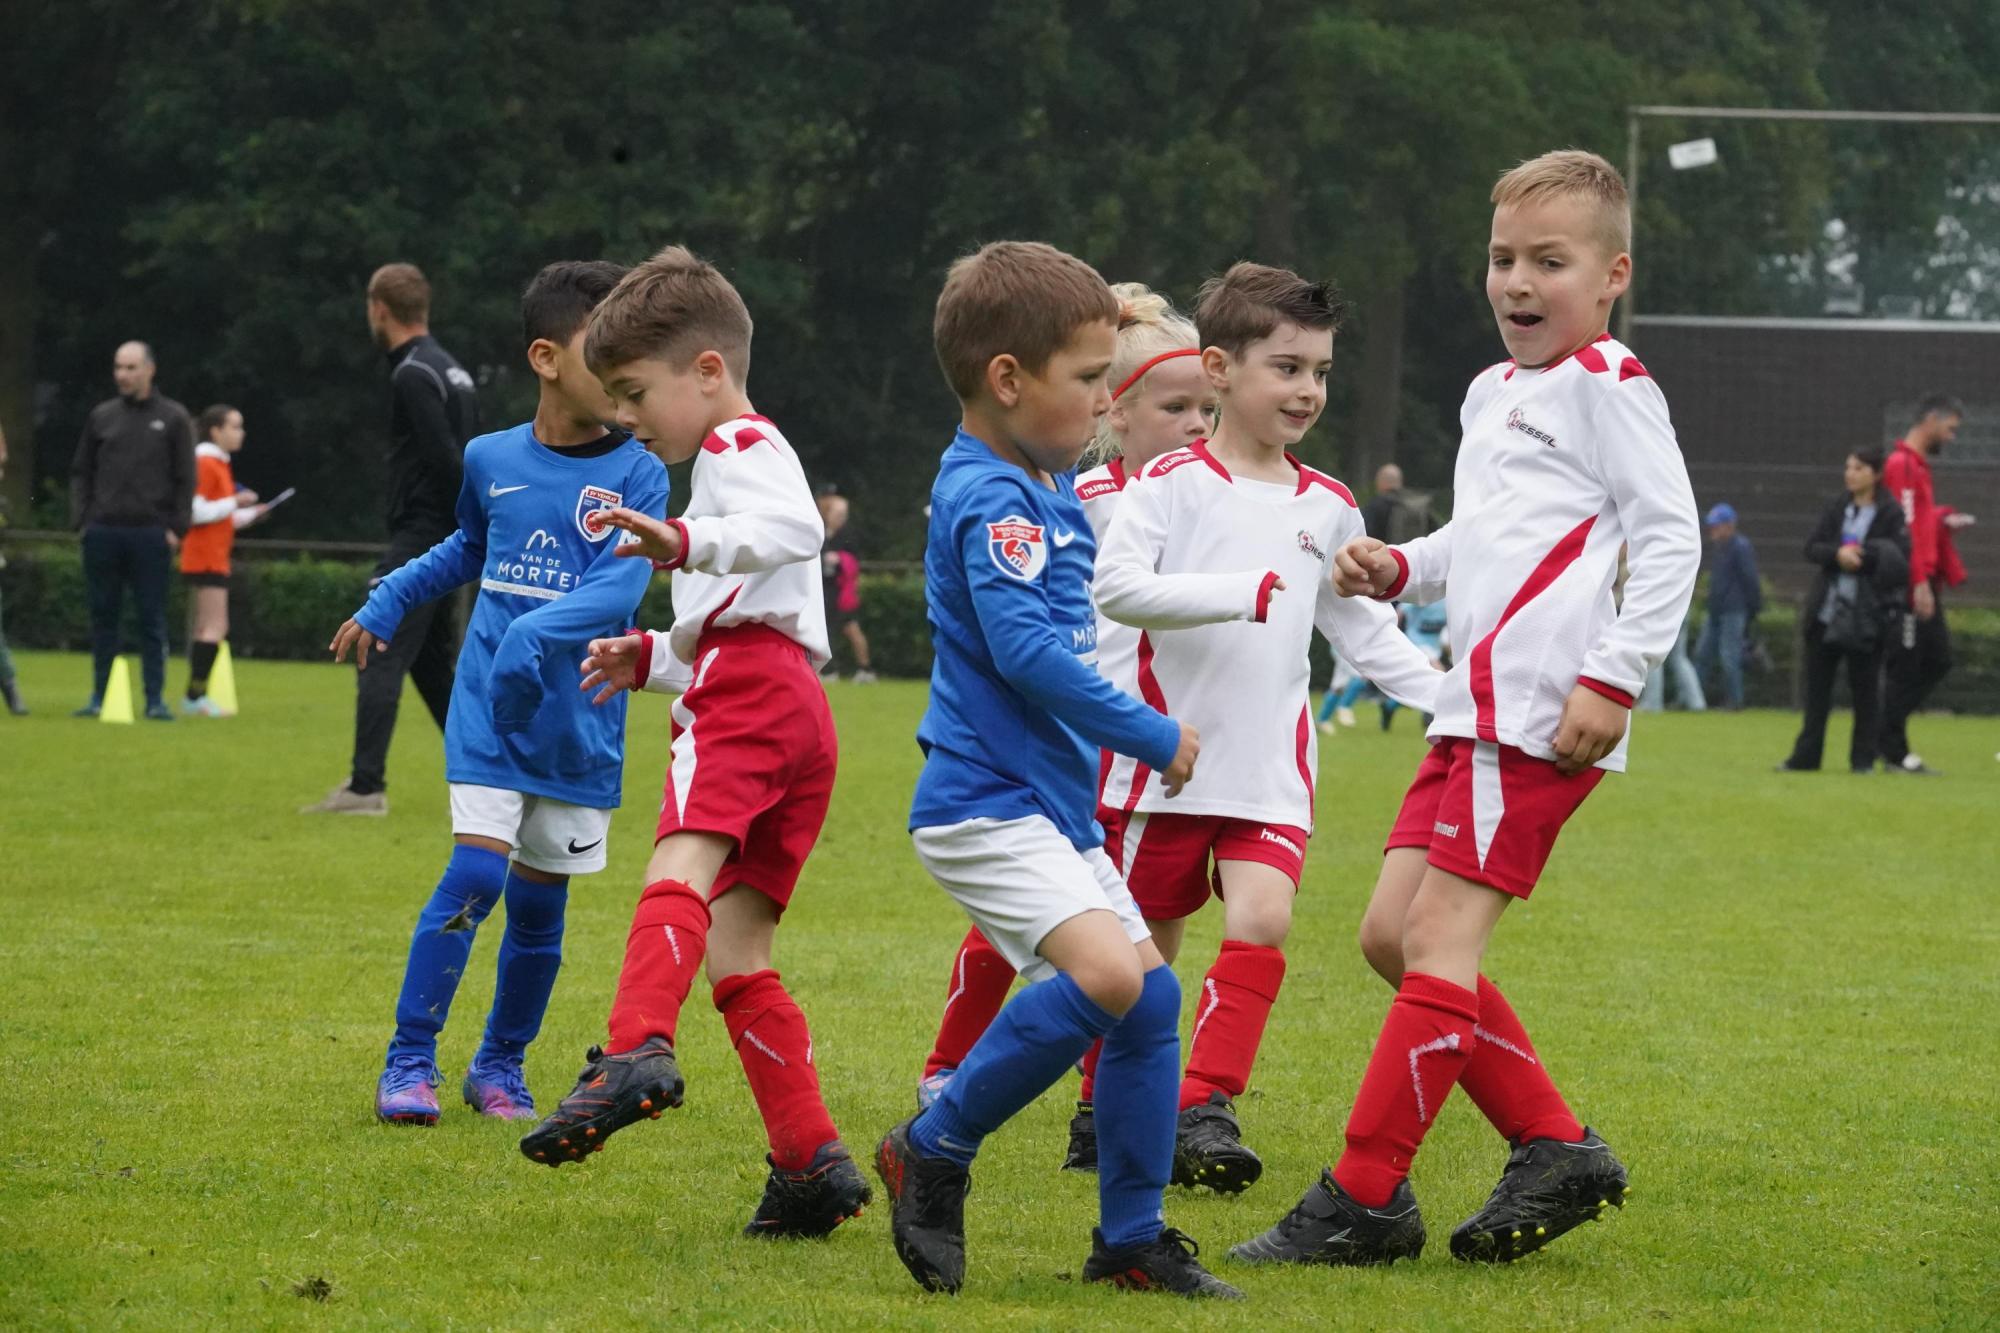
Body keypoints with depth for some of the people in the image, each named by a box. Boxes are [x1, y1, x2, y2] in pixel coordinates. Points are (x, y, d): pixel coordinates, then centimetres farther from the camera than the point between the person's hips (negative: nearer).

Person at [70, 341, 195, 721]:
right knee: (103, 616, 6)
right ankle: (100, 696, 12)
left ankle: (155, 699, 2)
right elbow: (81, 472, 14)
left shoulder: (173, 418, 3)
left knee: (152, 619, -1)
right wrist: (80, 518, 2)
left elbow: (185, 479, 3)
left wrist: (176, 528, -5)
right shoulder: (101, 416, 10)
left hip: (150, 533, -3)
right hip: (103, 532, 3)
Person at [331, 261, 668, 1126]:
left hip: (579, 723, 0)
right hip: (487, 715, 0)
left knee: (539, 901, 7)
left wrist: (536, 637, -34)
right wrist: (385, 605, 23)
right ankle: (408, 1063, -4)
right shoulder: (490, 460, 2)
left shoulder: (637, 476, -6)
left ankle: (500, 1067, 25)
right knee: (476, 875, -13)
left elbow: (621, 584, -21)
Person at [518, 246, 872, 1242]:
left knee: (681, 865, -30)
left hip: (746, 684, -10)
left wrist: (686, 543, -31)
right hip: (798, 715, 10)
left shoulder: (740, 445, 6)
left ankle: (639, 1050, -52)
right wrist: (650, 658, 34)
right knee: (735, 954, 6)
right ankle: (812, 1161, 1)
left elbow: (796, 527, -18)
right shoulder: (744, 460, 38)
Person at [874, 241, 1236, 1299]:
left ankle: (1131, 1237, 14)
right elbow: (1023, 646, -26)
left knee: (1150, 995, 6)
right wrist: (1154, 736, -19)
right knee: (1105, 971, -25)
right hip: (983, 804, -10)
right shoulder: (989, 500, -16)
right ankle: (933, 1151, -9)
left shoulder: (1042, 487, 15)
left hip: (1051, 804, 10)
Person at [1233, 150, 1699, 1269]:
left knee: (1440, 936, -11)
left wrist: (1615, 676, -18)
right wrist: (1399, 568, 14)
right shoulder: (1493, 396, 22)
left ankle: (1365, 1199, -9)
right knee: (1391, 935, 7)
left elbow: (1669, 536, -11)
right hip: (1476, 702, 10)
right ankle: (1555, 1150, 13)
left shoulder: (1608, 387, -5)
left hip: (1545, 711, -10)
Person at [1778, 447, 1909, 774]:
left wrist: (1861, 557, -19)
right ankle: (1806, 756, 10)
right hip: (1827, 610, 5)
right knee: (1817, 685, 6)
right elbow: (1812, 549, 4)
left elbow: (1898, 558, -13)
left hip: (1868, 615, -5)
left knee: (1865, 686, 1)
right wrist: (1838, 554, -15)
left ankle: (1863, 758, 8)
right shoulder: (1837, 509, 11)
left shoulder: (1891, 514, -4)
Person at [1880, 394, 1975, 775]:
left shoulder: (1918, 465, 19)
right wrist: (1920, 582, -22)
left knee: (1938, 661, 10)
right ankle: (1894, 752, 2)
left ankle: (1889, 737, 14)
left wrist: (1944, 520, 9)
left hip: (1924, 583, 10)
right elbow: (1905, 527, -19)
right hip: (1911, 585, -10)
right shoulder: (1902, 464, -12)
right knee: (1906, 668, -5)